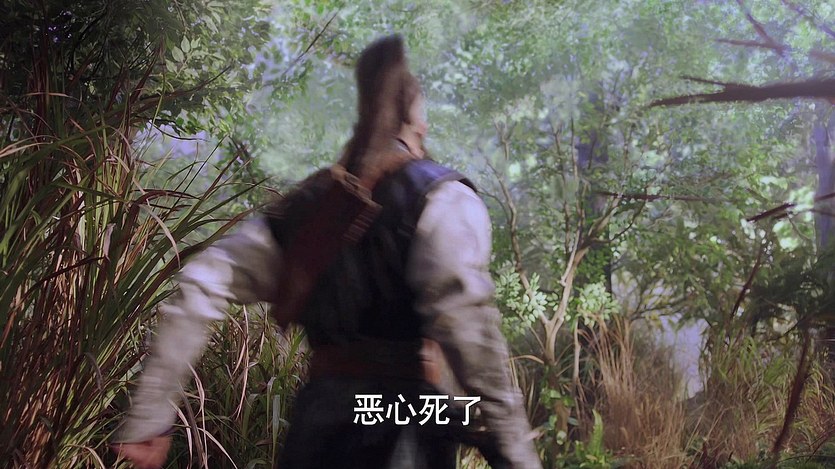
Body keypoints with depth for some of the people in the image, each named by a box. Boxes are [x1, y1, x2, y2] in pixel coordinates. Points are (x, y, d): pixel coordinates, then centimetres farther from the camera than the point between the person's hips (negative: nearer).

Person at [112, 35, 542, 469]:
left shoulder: (307, 201, 13)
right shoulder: (440, 197, -3)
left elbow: (199, 287, 4)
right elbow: (463, 320, -20)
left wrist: (148, 416, 3)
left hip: (319, 410, 5)